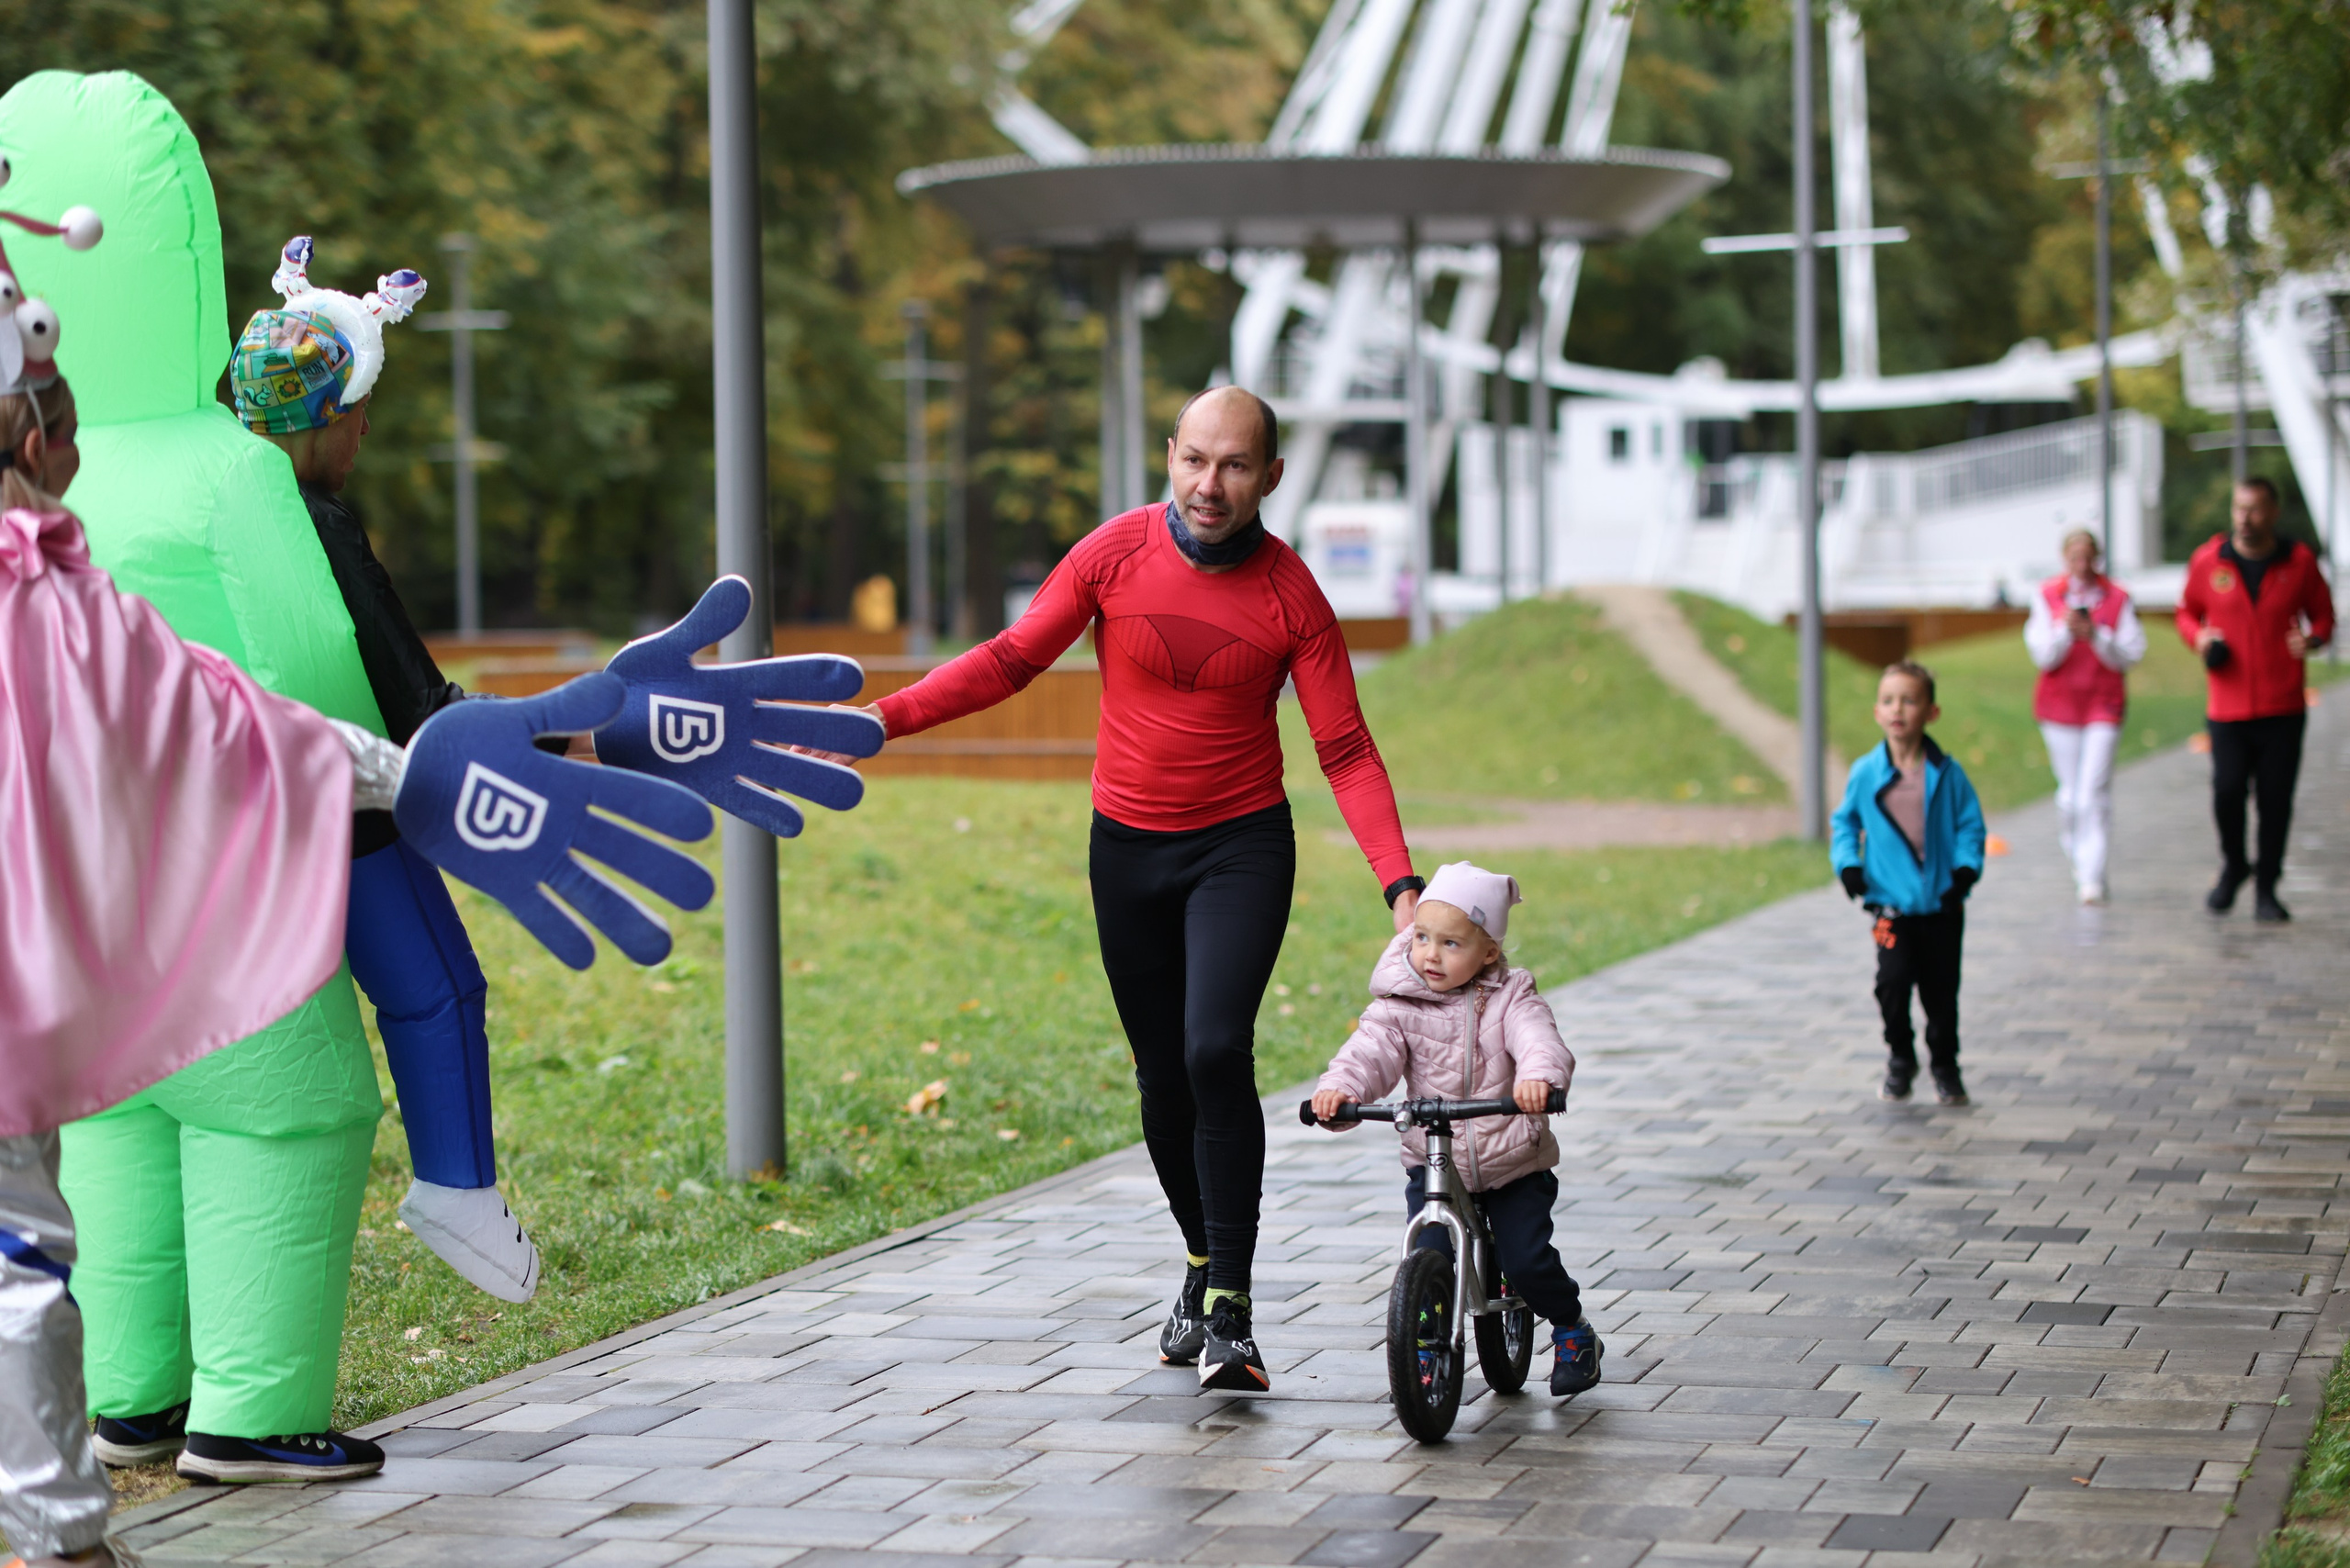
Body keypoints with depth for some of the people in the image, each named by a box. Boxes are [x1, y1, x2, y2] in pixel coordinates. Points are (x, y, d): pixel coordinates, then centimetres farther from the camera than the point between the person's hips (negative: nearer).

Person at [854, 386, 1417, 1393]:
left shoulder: (1290, 594, -10)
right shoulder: (1115, 553, -7)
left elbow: (1346, 753, -8)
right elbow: (1011, 661, 0)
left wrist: (1401, 883, -19)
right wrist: (879, 718, -9)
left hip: (1241, 847, -3)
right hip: (1129, 847, 3)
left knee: (1216, 1049, -21)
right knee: (1163, 1075, 9)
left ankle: (1230, 1309, -16)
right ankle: (1203, 1266, 30)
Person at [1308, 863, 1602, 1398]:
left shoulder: (1509, 998, -6)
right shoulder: (1400, 1005, -4)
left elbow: (1539, 1040, -23)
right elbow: (1371, 1052, -18)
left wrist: (1539, 1077, -47)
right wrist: (1338, 1089, -40)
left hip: (1514, 1161, -1)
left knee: (1526, 1260, -9)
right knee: (1427, 1259, -16)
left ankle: (1573, 1332, 19)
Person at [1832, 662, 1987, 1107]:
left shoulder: (1947, 773, -3)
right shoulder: (1866, 774, -2)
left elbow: (1970, 825, 4)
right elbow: (1845, 822, 12)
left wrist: (1965, 870, -11)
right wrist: (1848, 865, -3)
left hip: (1942, 903, 0)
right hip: (1892, 903, 0)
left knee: (1941, 988, 7)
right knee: (1893, 979, -15)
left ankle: (1944, 1065, 29)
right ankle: (1900, 1058, 9)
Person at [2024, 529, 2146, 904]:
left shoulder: (2117, 598, 0)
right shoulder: (2047, 596, 2)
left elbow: (2130, 654, -3)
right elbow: (2043, 655, -2)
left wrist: (2095, 635, -18)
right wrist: (2066, 631, -19)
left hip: (2104, 705, -1)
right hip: (2060, 705, 2)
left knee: (2094, 793, -10)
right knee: (2070, 793, 5)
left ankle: (2092, 879, -9)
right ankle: (2077, 857, 29)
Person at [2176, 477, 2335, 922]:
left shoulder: (2299, 562, 2)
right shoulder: (2208, 561, 2)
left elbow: (2323, 615, 12)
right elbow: (2188, 612, 17)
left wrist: (2313, 638, -10)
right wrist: (2199, 638, -5)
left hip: (2284, 707, 0)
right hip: (2228, 707, 0)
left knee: (2276, 799, 0)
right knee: (2227, 792, -10)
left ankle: (2266, 889, 15)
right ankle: (2233, 866, 19)